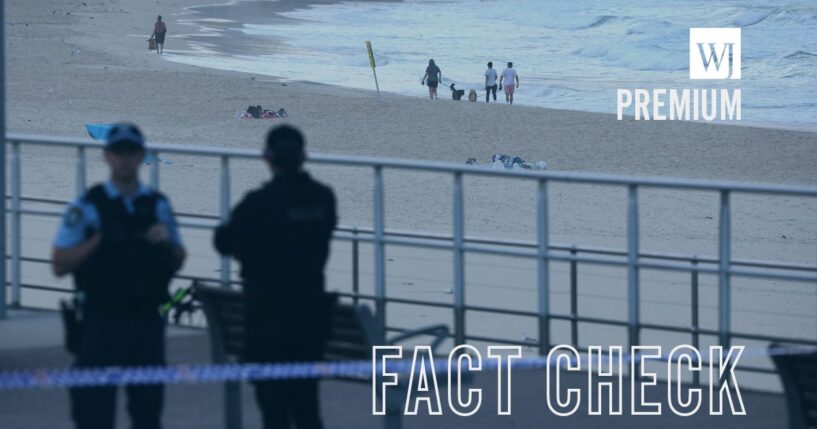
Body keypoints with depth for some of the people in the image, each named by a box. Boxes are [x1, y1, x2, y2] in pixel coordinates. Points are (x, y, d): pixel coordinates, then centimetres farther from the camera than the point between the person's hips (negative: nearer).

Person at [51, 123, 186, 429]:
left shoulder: (158, 205, 10)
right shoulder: (87, 207, -1)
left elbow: (177, 263, 17)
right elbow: (59, 265, -3)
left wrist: (167, 241, -5)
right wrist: (99, 239, -14)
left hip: (148, 320, 4)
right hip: (102, 321, -4)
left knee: (148, 401, 6)